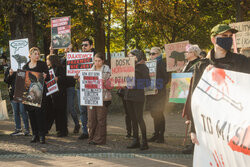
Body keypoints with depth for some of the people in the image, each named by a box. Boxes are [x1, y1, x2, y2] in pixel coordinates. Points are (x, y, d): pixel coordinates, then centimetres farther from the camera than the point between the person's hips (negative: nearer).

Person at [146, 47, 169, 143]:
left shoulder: (162, 64, -5)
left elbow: (166, 78, -11)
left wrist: (158, 88, -20)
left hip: (159, 92, -7)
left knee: (159, 114, -6)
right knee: (154, 114, 10)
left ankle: (161, 135, 0)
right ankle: (156, 134, 17)